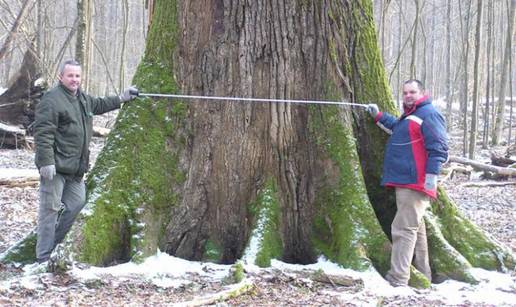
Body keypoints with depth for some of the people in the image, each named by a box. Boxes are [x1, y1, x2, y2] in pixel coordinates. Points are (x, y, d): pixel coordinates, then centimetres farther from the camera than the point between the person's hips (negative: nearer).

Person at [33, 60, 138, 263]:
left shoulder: (83, 99, 15)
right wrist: (46, 161, -26)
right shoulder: (52, 100, -14)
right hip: (55, 166, -9)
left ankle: (54, 242, 29)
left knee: (77, 201, 15)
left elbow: (99, 104, 38)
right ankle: (43, 257, -2)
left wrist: (121, 99, 38)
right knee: (50, 208, -7)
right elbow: (42, 133, -21)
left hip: (75, 168, 9)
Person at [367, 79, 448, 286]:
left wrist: (432, 174, -24)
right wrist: (379, 116, 25)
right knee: (415, 228, 17)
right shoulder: (408, 116, 21)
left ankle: (397, 281, -16)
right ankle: (423, 276, 28)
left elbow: (438, 147, -17)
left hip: (415, 184, -11)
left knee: (404, 229, -14)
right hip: (405, 183, 11)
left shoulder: (428, 114, -9)